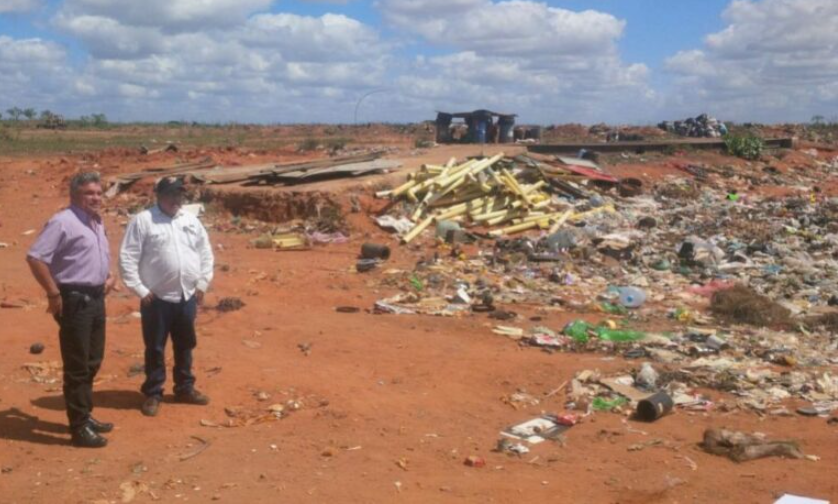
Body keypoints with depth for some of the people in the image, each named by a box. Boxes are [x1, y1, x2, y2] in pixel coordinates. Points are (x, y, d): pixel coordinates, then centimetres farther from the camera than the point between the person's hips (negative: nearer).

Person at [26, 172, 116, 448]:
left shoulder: (97, 222, 14)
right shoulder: (63, 222, -15)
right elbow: (35, 257, -20)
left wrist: (108, 275, 13)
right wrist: (54, 293, -18)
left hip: (96, 298, 9)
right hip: (74, 300, -9)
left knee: (92, 362, 17)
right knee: (77, 367, -3)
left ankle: (86, 416, 31)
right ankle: (79, 427, 4)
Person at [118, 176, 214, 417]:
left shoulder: (192, 221, 8)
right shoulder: (143, 220, -7)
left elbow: (206, 253, 14)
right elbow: (127, 258, -9)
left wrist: (202, 283, 7)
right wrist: (140, 289, -12)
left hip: (187, 297, 5)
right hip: (157, 298, -5)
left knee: (185, 345, 16)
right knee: (155, 348, 5)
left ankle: (185, 388, 30)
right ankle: (153, 393, 17)